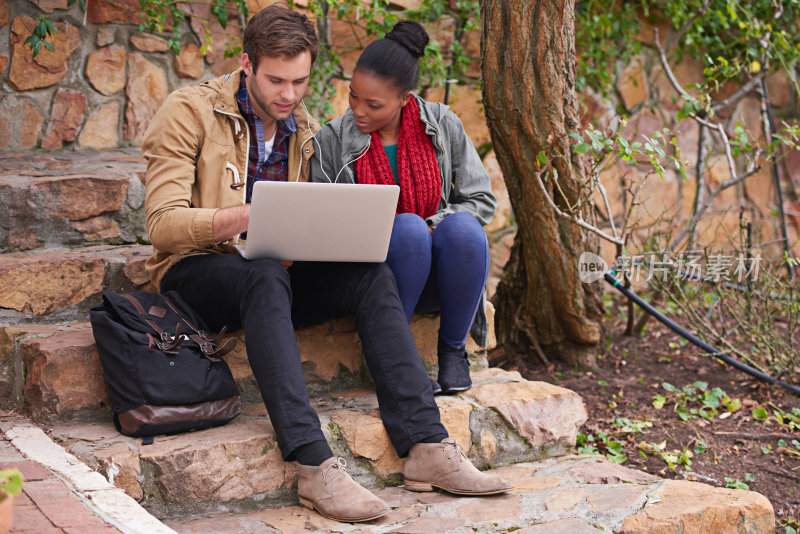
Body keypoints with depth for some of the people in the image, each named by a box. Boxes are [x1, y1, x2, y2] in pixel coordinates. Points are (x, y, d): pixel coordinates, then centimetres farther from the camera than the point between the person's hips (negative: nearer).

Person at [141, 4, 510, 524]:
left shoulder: (305, 130, 11)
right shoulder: (191, 111, -7)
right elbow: (163, 224, -16)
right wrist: (250, 216, -32)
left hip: (270, 273, 5)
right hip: (196, 269, -5)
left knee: (371, 274, -21)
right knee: (266, 275, -38)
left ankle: (425, 446, -29)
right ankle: (315, 467, -46)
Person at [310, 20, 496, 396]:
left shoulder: (442, 126, -1)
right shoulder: (333, 139, -4)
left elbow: (482, 200, 1)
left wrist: (434, 227, -16)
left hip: (437, 274, 2)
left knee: (463, 228, -32)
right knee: (409, 227, -33)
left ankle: (453, 347, -9)